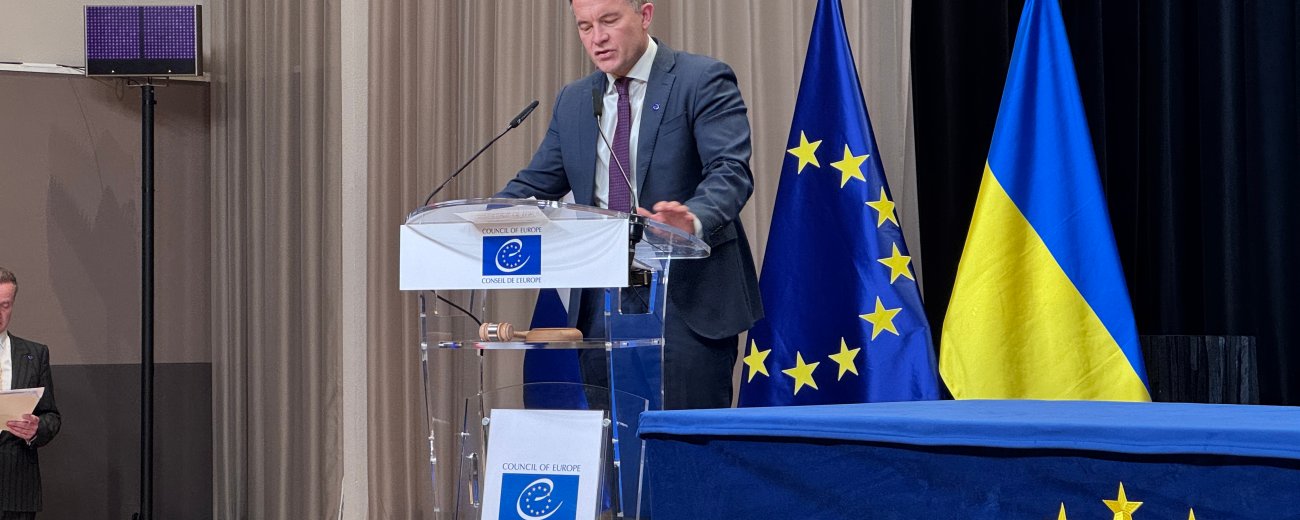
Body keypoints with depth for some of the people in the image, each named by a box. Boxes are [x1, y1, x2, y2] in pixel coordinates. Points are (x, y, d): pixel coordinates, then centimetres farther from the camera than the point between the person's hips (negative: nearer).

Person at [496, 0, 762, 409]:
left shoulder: (702, 81, -4)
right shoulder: (573, 100, 15)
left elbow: (731, 171, -16)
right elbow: (536, 183, 15)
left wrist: (694, 220, -38)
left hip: (687, 299, -5)